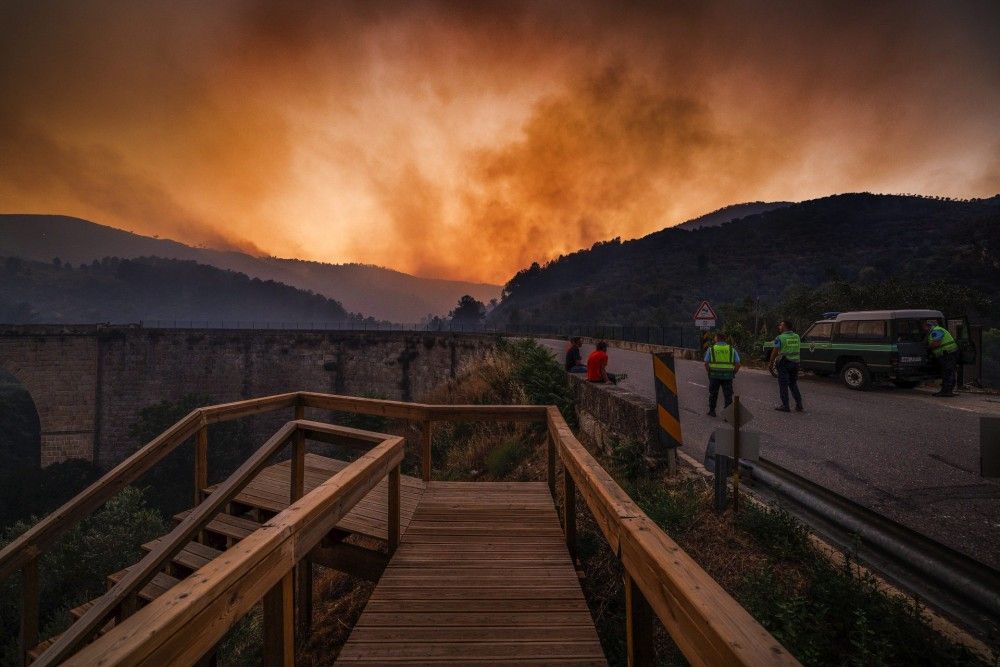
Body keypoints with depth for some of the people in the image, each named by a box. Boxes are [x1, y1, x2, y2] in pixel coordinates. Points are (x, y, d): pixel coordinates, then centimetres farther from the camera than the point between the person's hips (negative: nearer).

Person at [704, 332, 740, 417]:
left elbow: (706, 364, -6)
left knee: (713, 394, 15)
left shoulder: (711, 349, -1)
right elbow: (738, 364, -1)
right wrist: (733, 374, 10)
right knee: (728, 396, 7)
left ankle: (712, 411, 25)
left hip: (714, 376, -1)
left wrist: (709, 372, 7)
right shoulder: (732, 349, 4)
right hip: (727, 376, 1)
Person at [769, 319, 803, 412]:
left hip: (784, 363, -6)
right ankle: (799, 405, 17)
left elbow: (774, 352, -10)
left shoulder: (780, 338, -12)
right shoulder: (797, 337, 6)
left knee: (783, 385, 2)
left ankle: (785, 406, 4)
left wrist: (771, 361, 2)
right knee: (793, 384, 17)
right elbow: (797, 349, 14)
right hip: (795, 362, 6)